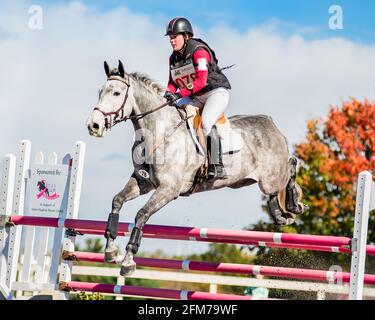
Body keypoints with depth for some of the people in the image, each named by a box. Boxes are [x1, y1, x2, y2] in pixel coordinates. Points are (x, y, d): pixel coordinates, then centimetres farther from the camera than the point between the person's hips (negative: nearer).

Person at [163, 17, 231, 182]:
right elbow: (173, 82, 12)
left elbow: (201, 80, -26)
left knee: (206, 122, -30)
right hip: (196, 98, 8)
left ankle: (216, 166, -28)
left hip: (217, 91, -8)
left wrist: (180, 94, -33)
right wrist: (169, 93, -12)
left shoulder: (198, 51, -17)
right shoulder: (173, 58, 8)